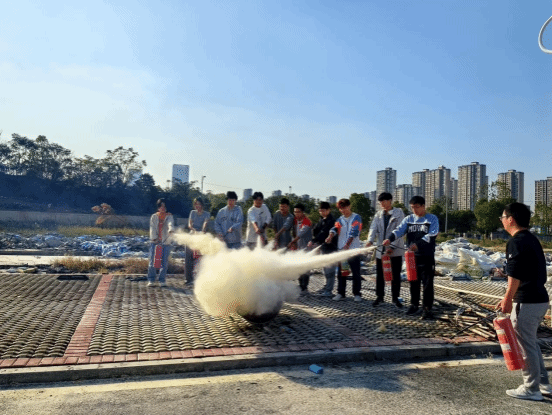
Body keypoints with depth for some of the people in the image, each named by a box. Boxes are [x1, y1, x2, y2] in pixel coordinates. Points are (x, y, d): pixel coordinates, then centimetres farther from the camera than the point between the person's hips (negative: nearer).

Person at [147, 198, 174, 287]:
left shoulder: (169, 216, 7)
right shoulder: (154, 216, 11)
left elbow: (170, 223, -15)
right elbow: (152, 228, 3)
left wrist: (171, 230, -37)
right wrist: (155, 238, -11)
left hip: (165, 242, 0)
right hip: (154, 242, 1)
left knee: (164, 262, -1)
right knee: (153, 261, -2)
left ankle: (162, 280, 9)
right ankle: (151, 280, 6)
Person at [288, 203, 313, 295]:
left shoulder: (307, 222, -17)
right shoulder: (295, 220, 7)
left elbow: (301, 235, -21)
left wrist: (291, 243, -21)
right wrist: (294, 244, 5)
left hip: (306, 247, -7)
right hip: (298, 247, 8)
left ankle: (305, 288, -3)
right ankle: (301, 287, 21)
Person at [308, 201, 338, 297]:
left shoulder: (331, 221, -14)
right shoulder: (322, 220, 14)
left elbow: (324, 233, -24)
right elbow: (315, 230, 14)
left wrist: (313, 241, -30)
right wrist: (317, 242, -1)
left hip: (331, 248, -9)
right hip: (323, 248, 9)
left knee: (330, 270, -6)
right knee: (326, 270, 15)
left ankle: (329, 290, -3)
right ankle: (326, 287, 24)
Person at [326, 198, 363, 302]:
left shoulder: (356, 218, 0)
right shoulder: (340, 219, 14)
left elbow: (354, 232, -12)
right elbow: (335, 228, -4)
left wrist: (347, 245, -22)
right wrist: (330, 237, -25)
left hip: (354, 249, -4)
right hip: (341, 249, 4)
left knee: (356, 273, 0)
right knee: (341, 273, 7)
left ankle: (357, 294, 9)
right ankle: (340, 293, 14)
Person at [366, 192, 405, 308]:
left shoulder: (399, 213, -4)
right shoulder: (379, 215, 9)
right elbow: (373, 228, -3)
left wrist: (392, 247, -23)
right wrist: (370, 241, -23)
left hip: (395, 250, -3)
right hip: (380, 250, 4)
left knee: (395, 275, 6)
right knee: (380, 275, 9)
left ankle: (395, 297, 19)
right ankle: (379, 296, 22)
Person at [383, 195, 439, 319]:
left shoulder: (432, 219, 0)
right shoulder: (408, 219, 9)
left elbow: (432, 235, -14)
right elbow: (399, 230, -5)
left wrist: (418, 244, -28)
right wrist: (390, 239, -25)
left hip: (427, 256, -4)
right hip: (412, 256, 4)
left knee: (427, 283, -2)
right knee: (414, 282, 12)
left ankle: (427, 308, 7)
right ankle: (414, 304, 26)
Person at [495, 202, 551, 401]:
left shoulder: (516, 241, -16)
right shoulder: (532, 239, 13)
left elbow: (515, 275, -21)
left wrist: (508, 299, -15)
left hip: (526, 302, -10)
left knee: (525, 344, 2)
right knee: (531, 342, 21)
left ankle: (531, 389, 13)